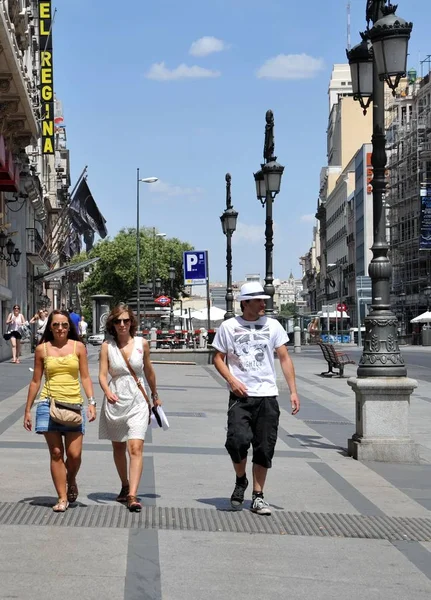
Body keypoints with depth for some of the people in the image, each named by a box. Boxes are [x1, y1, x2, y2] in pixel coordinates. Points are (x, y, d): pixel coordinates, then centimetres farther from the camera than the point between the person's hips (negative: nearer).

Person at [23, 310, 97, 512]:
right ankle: (62, 498, 6)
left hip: (74, 404, 0)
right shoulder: (42, 349, 6)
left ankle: (71, 482, 27)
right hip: (49, 404, 0)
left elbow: (85, 377, 5)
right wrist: (28, 410, 10)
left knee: (74, 454, -5)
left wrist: (91, 402, -7)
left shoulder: (78, 347, 5)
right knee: (56, 453, -2)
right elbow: (35, 381, 10)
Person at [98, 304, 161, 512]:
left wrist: (155, 396, 24)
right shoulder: (107, 346, -2)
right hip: (115, 401, 1)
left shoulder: (142, 343, 0)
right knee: (118, 448, 15)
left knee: (135, 448, -14)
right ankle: (125, 486, 36)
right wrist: (107, 392, -27)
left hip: (138, 402, -1)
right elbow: (102, 374, -8)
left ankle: (132, 496, -20)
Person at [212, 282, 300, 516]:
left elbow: (284, 359, 7)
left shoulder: (272, 325, 6)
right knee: (237, 440, -18)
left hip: (267, 395, 2)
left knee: (264, 448, 3)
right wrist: (232, 380, -10)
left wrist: (293, 391, 0)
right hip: (240, 396, -2)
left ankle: (258, 496, 16)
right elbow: (218, 358, 8)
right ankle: (240, 481, 10)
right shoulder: (228, 327, 2)